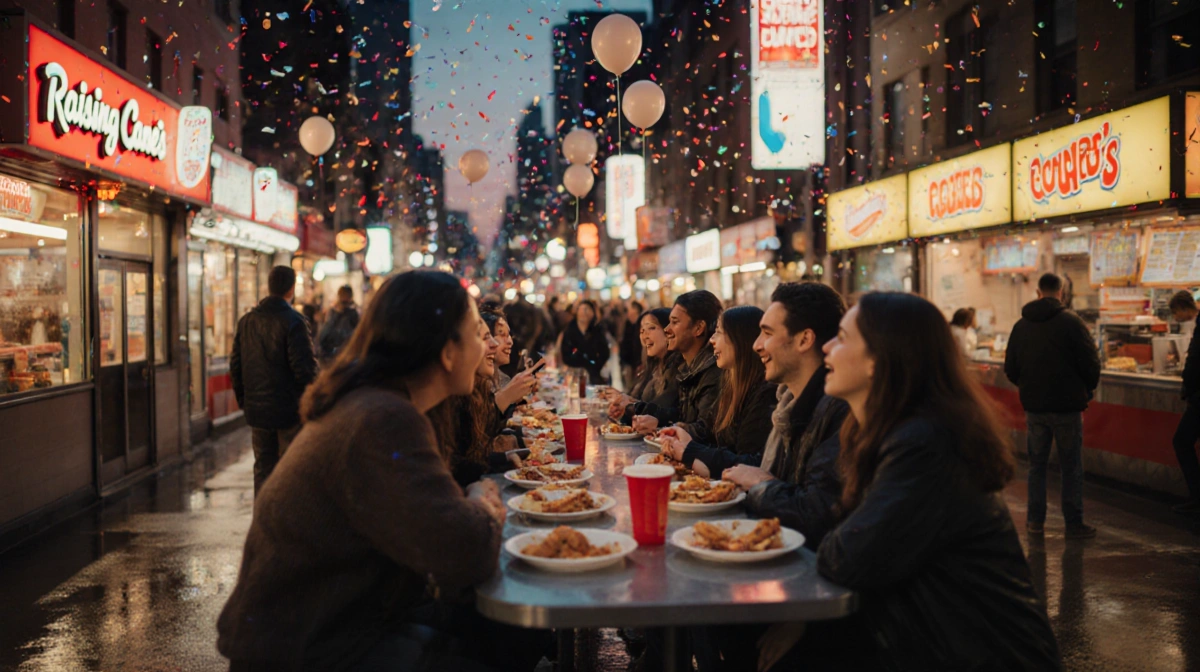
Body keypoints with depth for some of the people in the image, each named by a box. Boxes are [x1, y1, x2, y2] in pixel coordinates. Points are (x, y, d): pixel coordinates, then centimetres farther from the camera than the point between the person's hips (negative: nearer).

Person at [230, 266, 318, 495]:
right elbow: (305, 368, -18)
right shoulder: (293, 322, -15)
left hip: (257, 409, 6)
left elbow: (235, 365, 10)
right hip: (289, 409, -6)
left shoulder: (246, 321, 6)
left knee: (263, 467, 14)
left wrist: (243, 399, 18)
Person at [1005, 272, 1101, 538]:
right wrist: (1087, 389, 7)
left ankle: (1035, 520, 17)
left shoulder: (1021, 325, 3)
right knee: (1071, 468, 4)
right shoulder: (1071, 321, -11)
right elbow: (1091, 363, -10)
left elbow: (1010, 369, 6)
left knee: (1036, 464, 13)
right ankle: (1074, 524, 8)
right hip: (1067, 406, -4)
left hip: (1034, 406, 4)